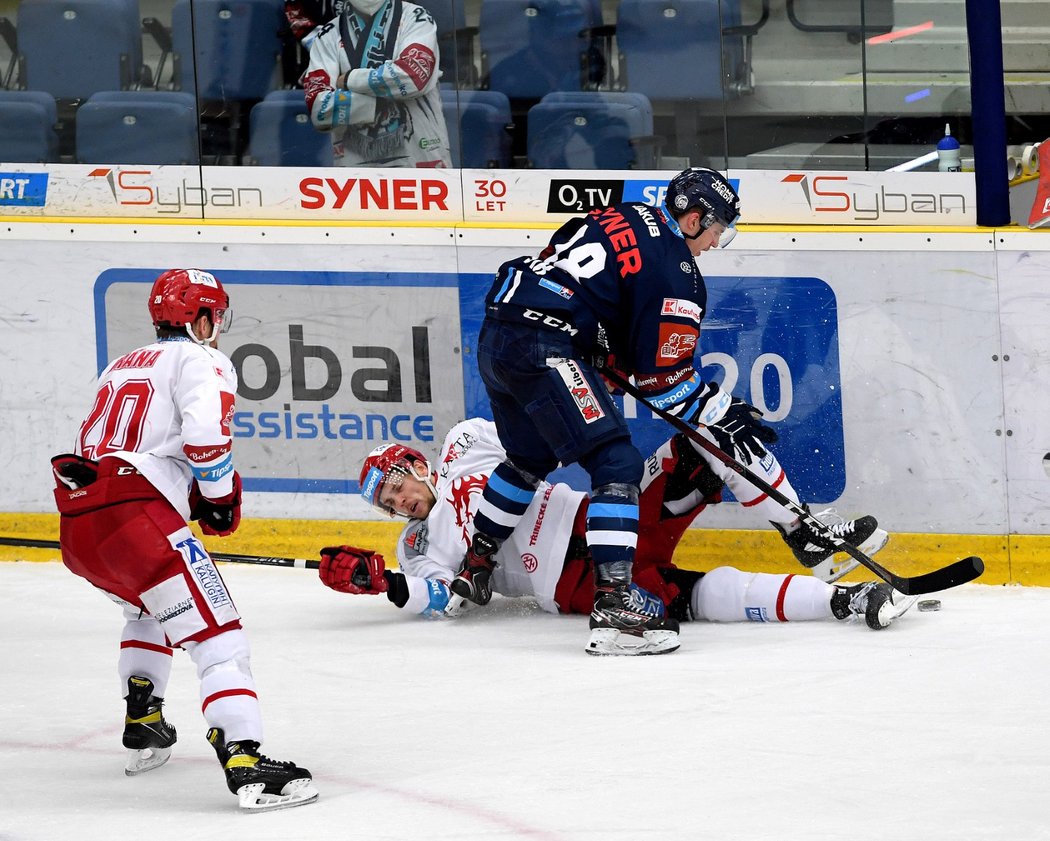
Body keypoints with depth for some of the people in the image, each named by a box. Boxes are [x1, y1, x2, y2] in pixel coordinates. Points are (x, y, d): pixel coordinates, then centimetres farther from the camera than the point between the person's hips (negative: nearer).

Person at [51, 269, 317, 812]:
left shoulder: (121, 367, 28)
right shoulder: (200, 361, 4)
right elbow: (204, 434, -15)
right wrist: (220, 500, 1)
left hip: (75, 524, 8)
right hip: (135, 516, -8)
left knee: (150, 608, 36)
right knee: (216, 634, -10)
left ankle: (142, 727, 37)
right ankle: (245, 760, -25)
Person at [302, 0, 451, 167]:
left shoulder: (415, 18, 1)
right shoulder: (328, 37, 5)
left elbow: (414, 75, -17)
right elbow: (319, 109, -8)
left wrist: (349, 80, -8)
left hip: (421, 161, -2)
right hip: (356, 165, 2)